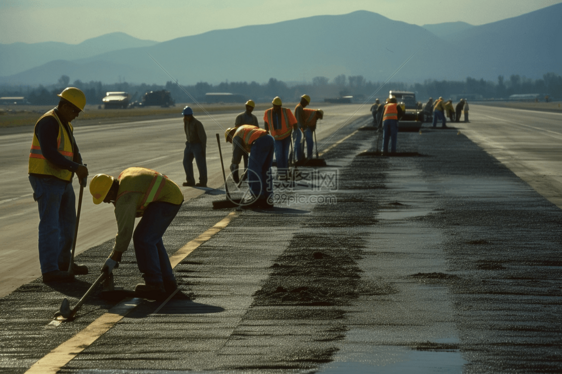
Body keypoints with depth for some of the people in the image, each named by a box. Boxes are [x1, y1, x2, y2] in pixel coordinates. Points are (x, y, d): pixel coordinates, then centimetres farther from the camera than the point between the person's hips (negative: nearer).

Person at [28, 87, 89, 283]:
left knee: (68, 221, 17)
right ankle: (50, 270, -10)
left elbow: (73, 151, 12)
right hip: (46, 180, -10)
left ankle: (64, 262, 30)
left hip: (62, 180, 10)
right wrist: (75, 167, -24)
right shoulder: (48, 122, -17)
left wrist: (80, 169, -6)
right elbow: (49, 153, -26)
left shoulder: (65, 124, 15)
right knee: (50, 225, -11)